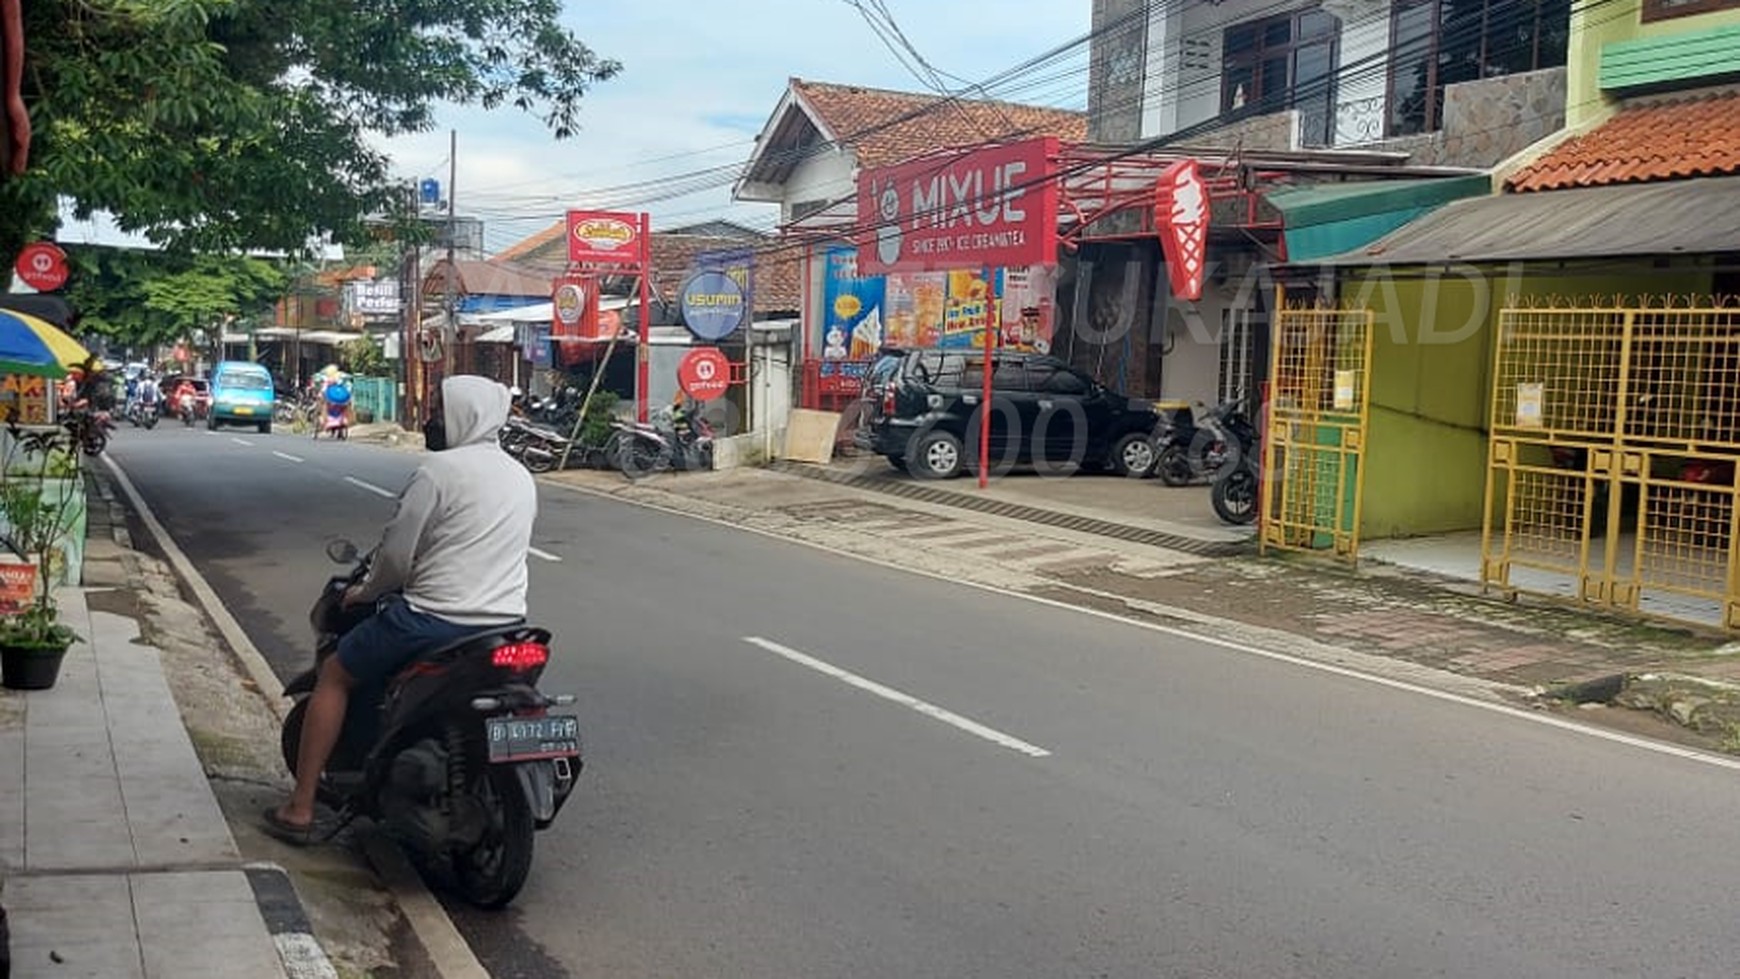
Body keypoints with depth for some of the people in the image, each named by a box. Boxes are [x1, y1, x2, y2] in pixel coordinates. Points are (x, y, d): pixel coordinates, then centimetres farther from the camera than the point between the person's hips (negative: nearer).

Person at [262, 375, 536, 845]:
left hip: (434, 620, -7)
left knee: (334, 675, 14)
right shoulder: (522, 477, 12)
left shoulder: (440, 469, -11)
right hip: (506, 624, 7)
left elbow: (397, 553, -9)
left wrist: (365, 590, 9)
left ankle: (300, 809, 15)